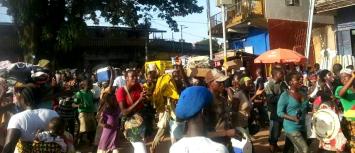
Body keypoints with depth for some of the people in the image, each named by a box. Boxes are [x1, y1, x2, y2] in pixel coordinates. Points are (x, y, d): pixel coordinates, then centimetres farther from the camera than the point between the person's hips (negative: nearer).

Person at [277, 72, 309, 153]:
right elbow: (280, 112, -14)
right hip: (291, 127, -7)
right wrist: (292, 118, -27)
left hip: (302, 127, 7)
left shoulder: (303, 93, 8)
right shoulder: (285, 95, -12)